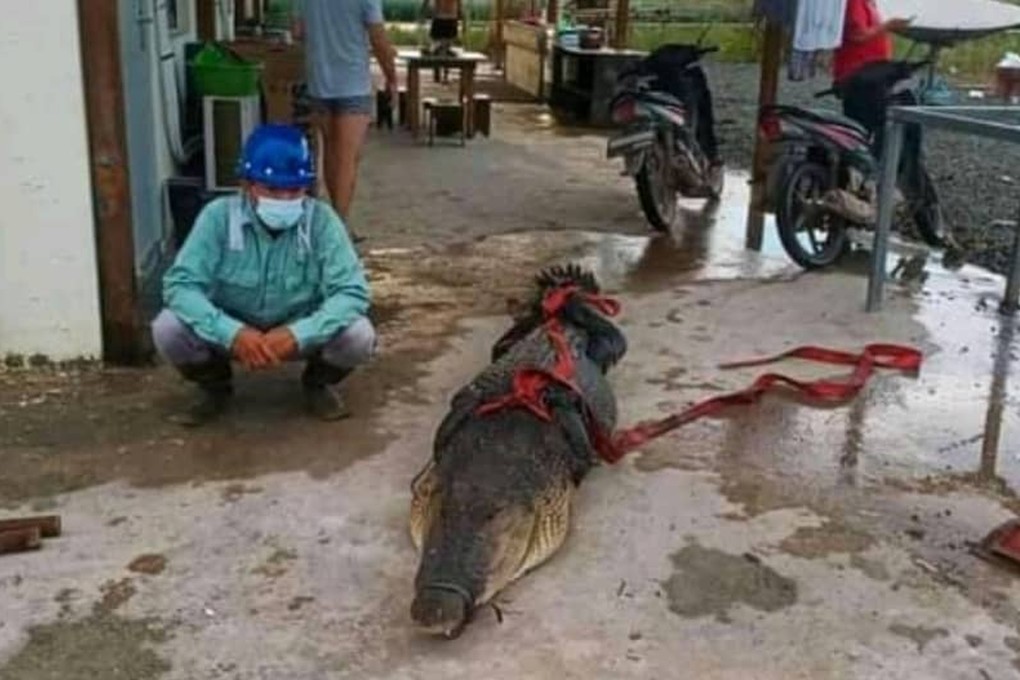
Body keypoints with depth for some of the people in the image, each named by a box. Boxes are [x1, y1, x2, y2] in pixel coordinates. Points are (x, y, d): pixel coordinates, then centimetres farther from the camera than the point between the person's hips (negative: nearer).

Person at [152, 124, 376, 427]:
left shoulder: (321, 220, -21)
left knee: (359, 336, -28)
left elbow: (352, 291, -27)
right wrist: (232, 333, -42)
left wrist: (297, 334, -43)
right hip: (231, 330, 1)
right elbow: (180, 285, -26)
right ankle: (214, 387, 8)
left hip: (300, 331, 0)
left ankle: (318, 383, 8)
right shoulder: (218, 216, -21)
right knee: (168, 330, -26)